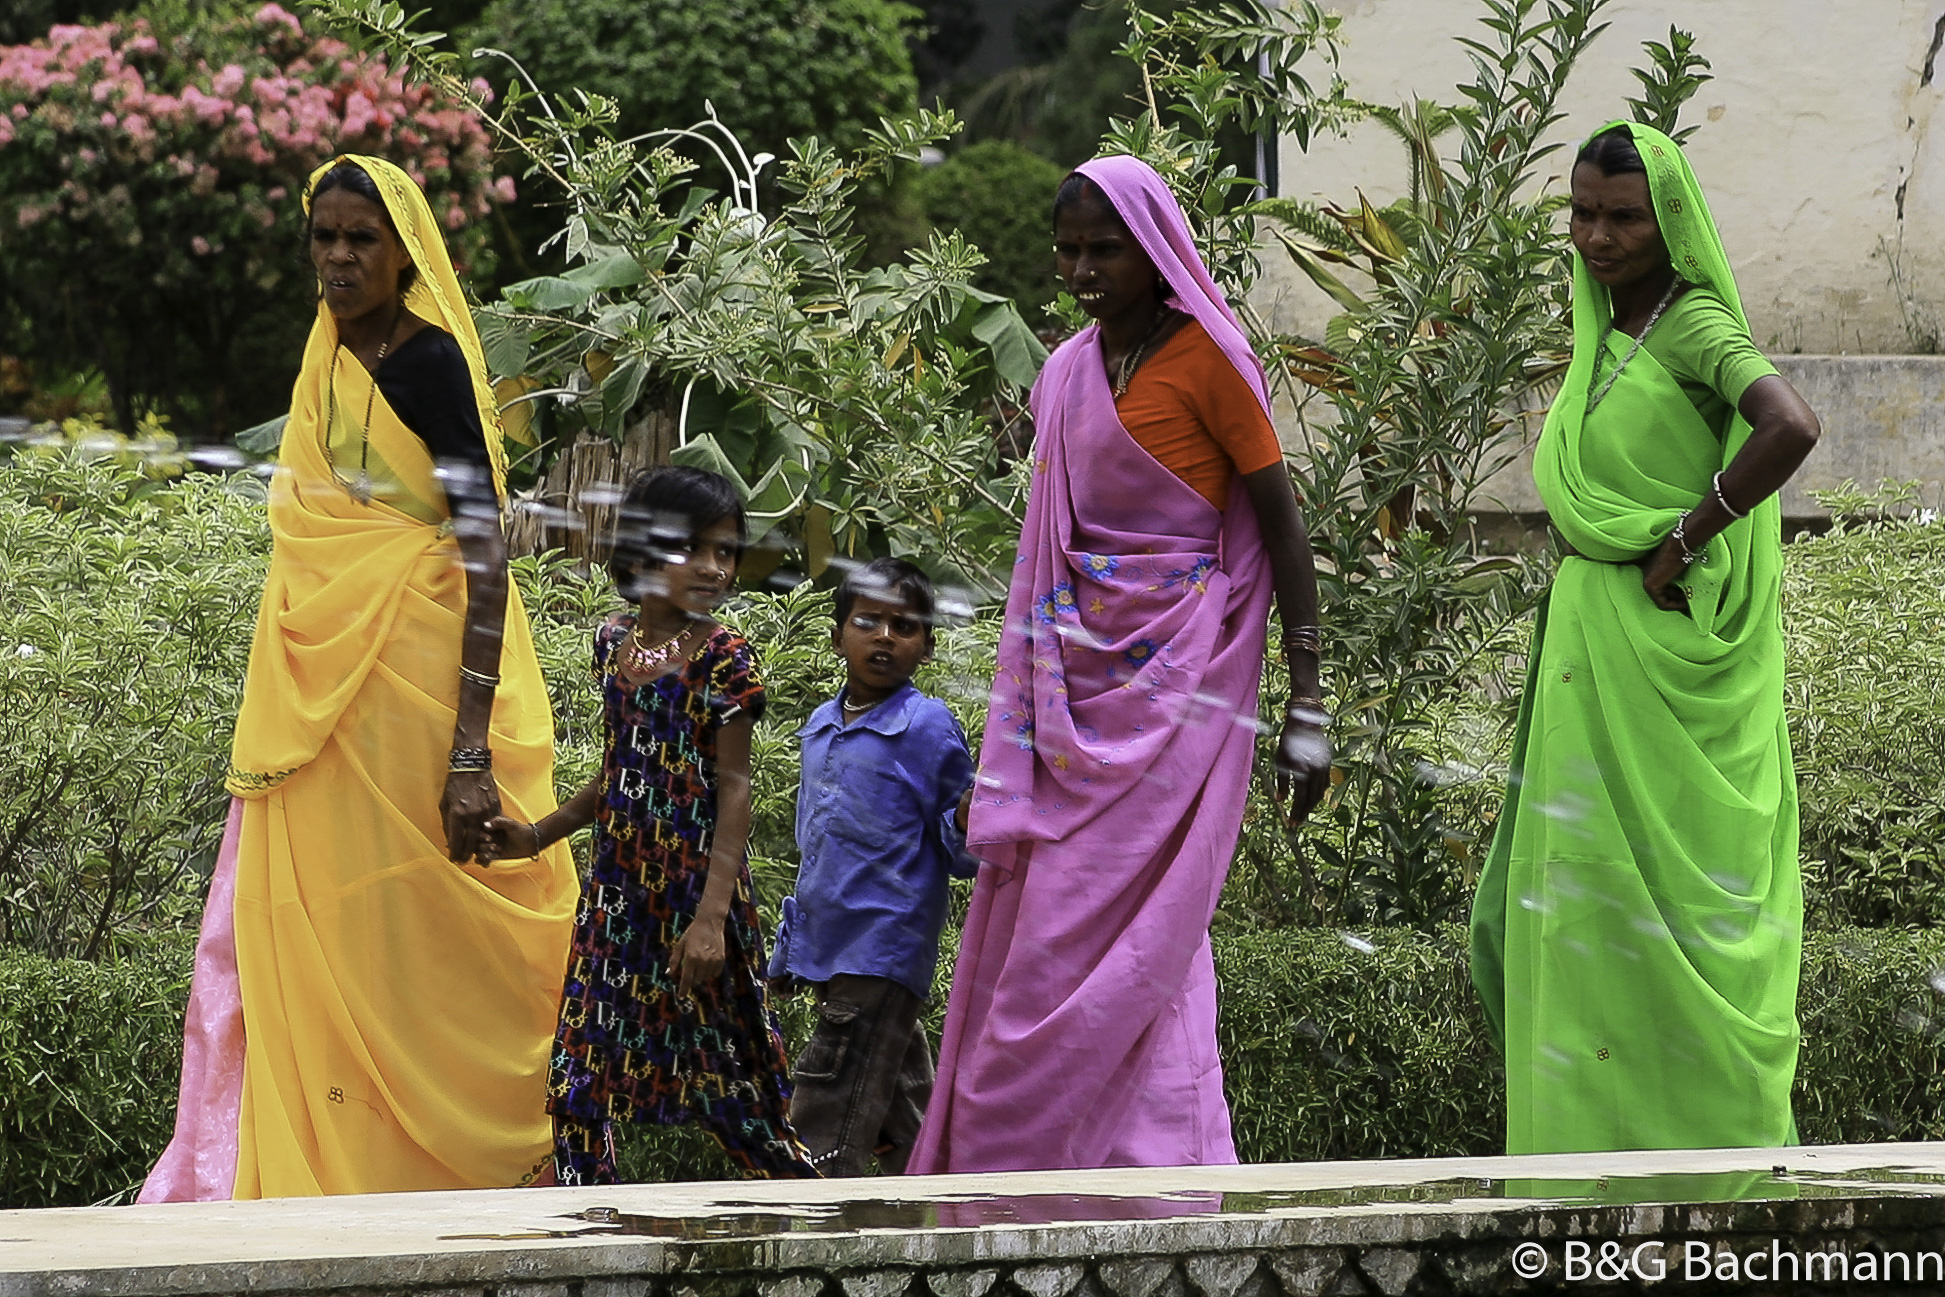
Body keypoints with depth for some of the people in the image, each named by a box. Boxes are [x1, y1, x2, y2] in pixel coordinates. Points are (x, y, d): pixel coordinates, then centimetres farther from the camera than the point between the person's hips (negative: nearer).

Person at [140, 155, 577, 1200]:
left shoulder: (430, 362, -9)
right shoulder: (331, 364, 15)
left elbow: (484, 550, -16)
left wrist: (472, 751, -23)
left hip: (414, 679, -8)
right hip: (316, 691, 8)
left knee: (410, 940, -7)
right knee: (307, 942, 4)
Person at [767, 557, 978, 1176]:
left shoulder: (927, 727, -7)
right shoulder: (820, 727, 14)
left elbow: (959, 850, -6)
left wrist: (970, 820, -29)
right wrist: (793, 948, 25)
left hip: (884, 956, -8)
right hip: (828, 952, 8)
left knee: (828, 1128, -13)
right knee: (905, 1129, 14)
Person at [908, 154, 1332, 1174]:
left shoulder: (1206, 358, -6)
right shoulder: (1068, 373, 13)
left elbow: (1282, 526, -5)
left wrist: (1306, 706, -9)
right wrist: (1013, 744, 17)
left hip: (1175, 676, -7)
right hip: (1079, 672, 7)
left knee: (1113, 931, -11)